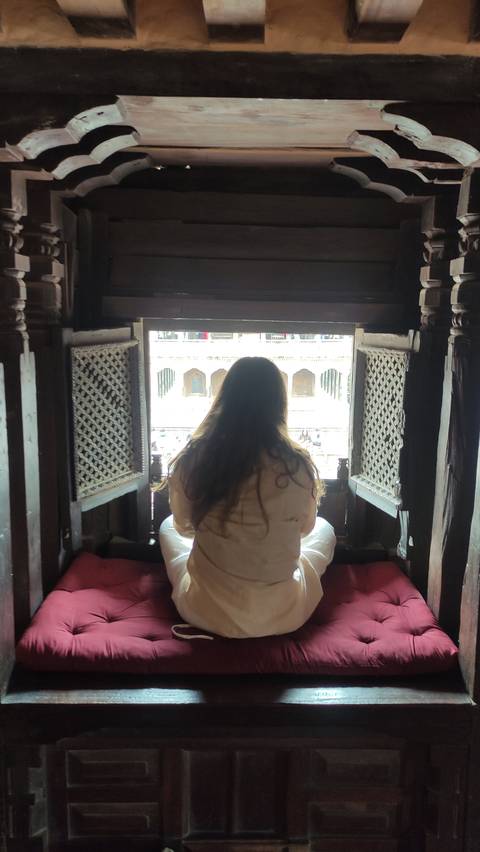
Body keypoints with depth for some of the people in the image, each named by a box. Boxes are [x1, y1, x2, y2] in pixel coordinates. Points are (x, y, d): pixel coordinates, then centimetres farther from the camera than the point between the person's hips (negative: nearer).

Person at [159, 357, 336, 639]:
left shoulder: (191, 460, -16)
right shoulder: (296, 466, -19)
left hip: (207, 613, 1)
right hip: (282, 616, 0)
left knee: (167, 526, 28)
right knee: (324, 529, 26)